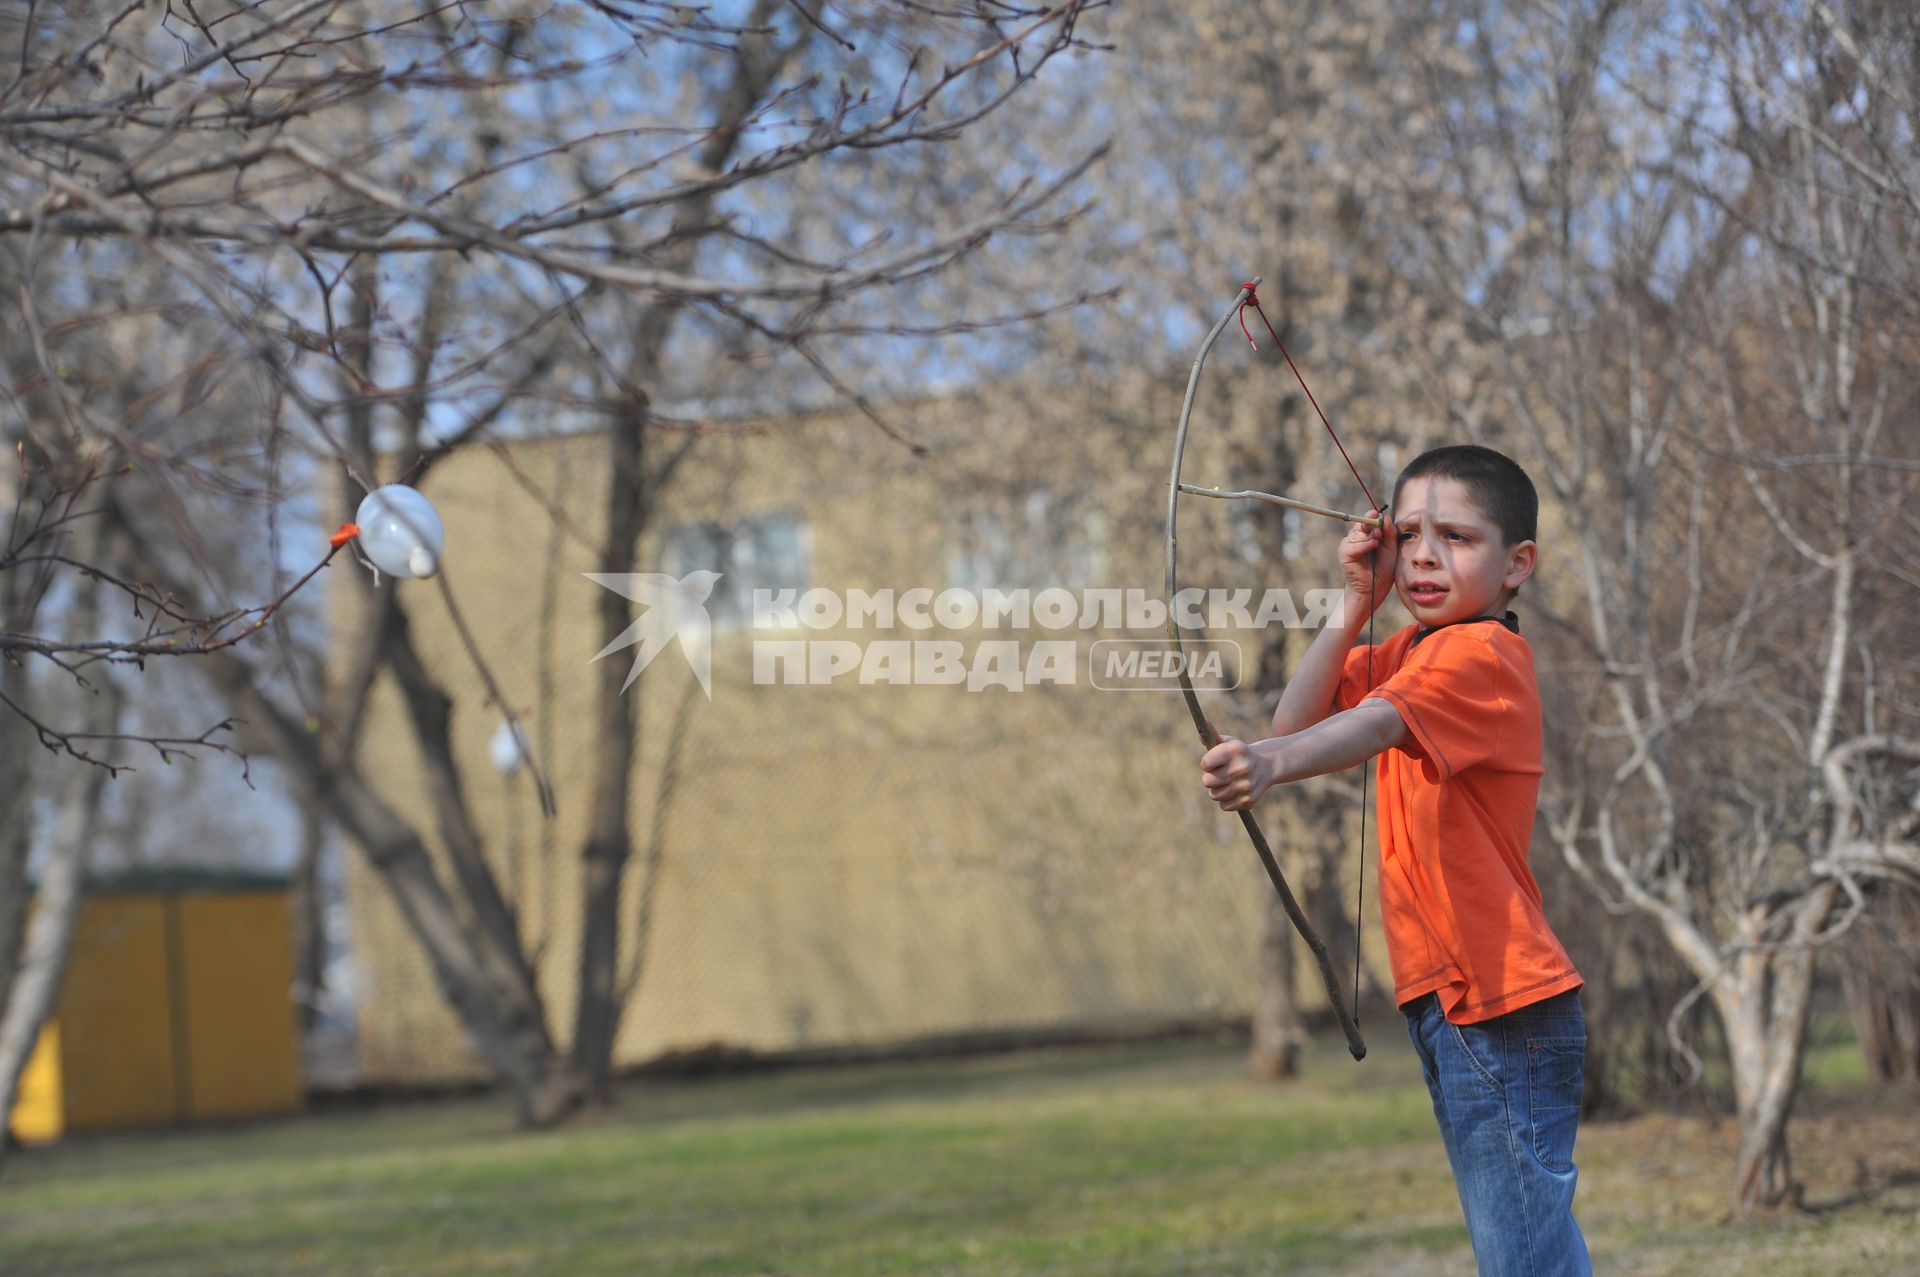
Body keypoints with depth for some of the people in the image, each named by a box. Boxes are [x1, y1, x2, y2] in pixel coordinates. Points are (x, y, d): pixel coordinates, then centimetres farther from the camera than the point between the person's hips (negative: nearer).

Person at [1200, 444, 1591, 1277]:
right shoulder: (1407, 651, 15)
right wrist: (1355, 605, -2)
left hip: (1499, 1005, -10)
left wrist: (1270, 765, -51)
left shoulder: (1479, 655, -14)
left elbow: (1377, 723, -34)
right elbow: (1295, 722, 4)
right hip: (1446, 998, 10)